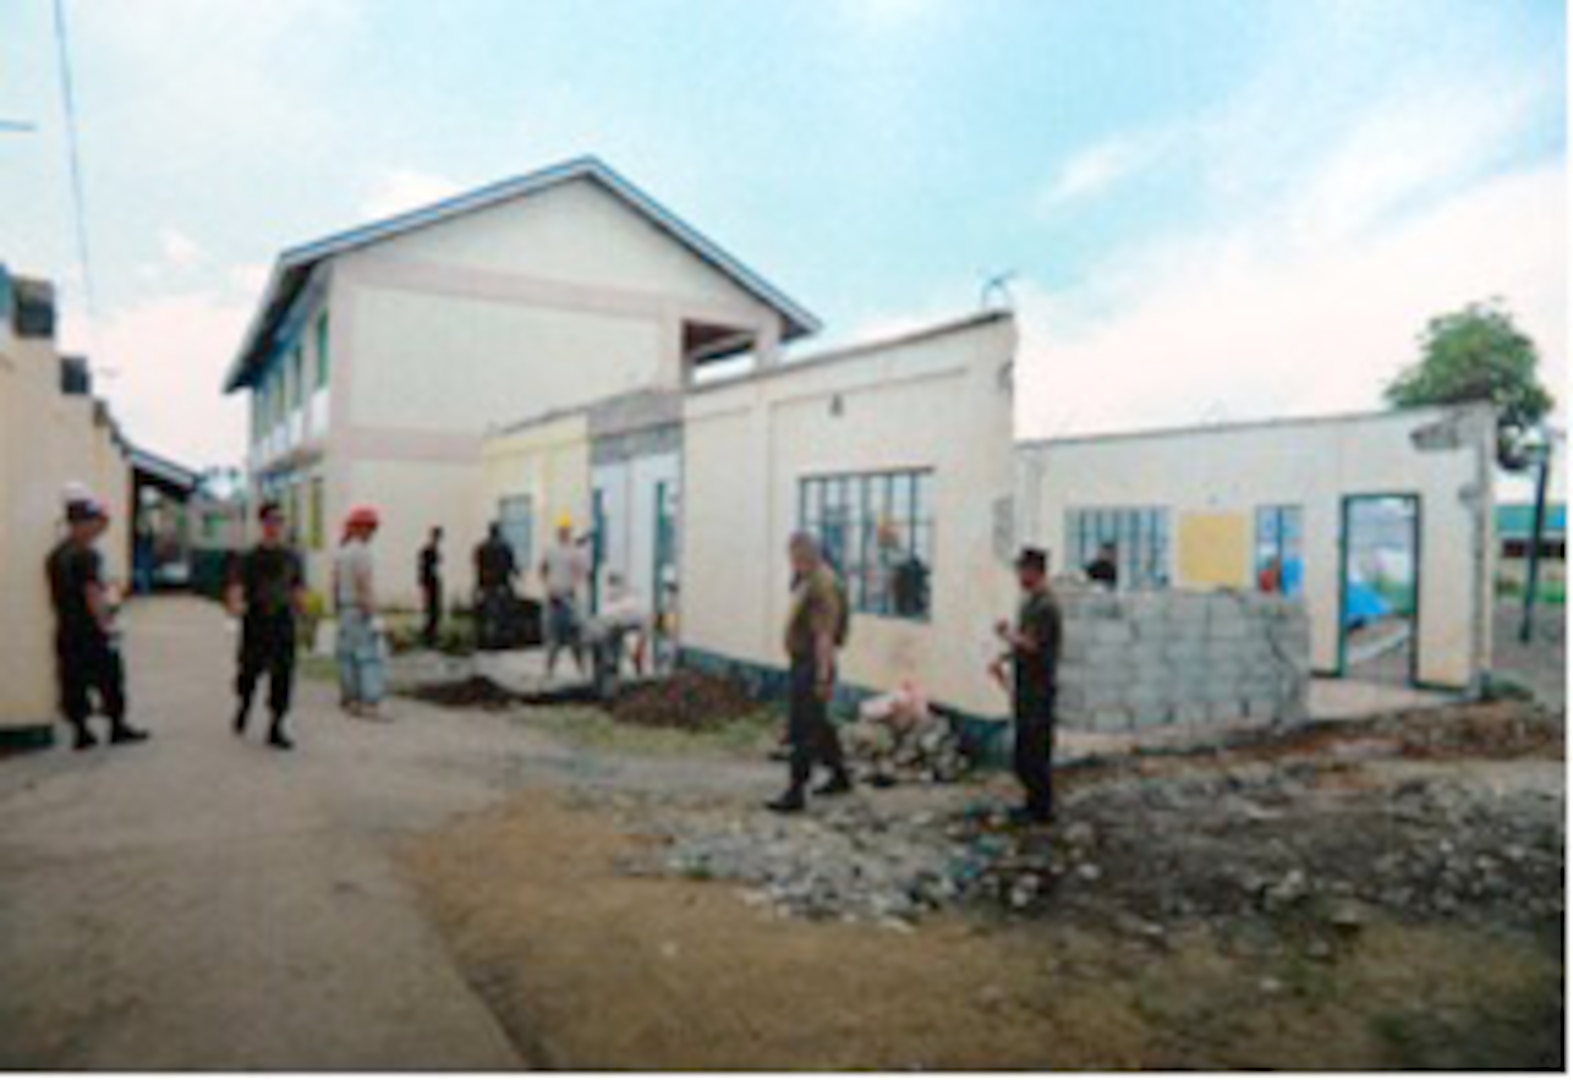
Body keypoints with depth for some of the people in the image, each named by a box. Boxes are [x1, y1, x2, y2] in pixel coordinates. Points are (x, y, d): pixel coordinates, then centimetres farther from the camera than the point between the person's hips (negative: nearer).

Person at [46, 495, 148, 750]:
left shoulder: (55, 555, 9)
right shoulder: (86, 555, -16)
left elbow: (56, 595, 15)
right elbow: (92, 595, -18)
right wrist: (105, 624, -12)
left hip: (66, 631, 8)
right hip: (91, 631, -8)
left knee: (73, 683, 9)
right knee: (110, 679, 5)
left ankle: (81, 731, 14)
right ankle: (117, 726, 13)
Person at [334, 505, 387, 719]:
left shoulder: (341, 552, 12)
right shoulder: (362, 551, -16)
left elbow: (336, 584, 15)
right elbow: (364, 585, -21)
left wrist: (338, 610, 21)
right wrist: (372, 616, -21)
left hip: (345, 610, 9)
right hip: (362, 611, -9)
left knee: (348, 655, 10)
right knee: (372, 657, -9)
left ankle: (351, 702, 13)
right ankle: (371, 706, -13)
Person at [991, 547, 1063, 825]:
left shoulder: (1045, 605, -18)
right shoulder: (1030, 602, 14)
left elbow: (1031, 645, -24)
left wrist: (1006, 633, -10)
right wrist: (1003, 659, 8)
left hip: (1038, 690, -10)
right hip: (1026, 688, 10)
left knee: (1036, 750, -2)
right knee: (1025, 749, 15)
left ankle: (1042, 810, 8)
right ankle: (1034, 803, 26)